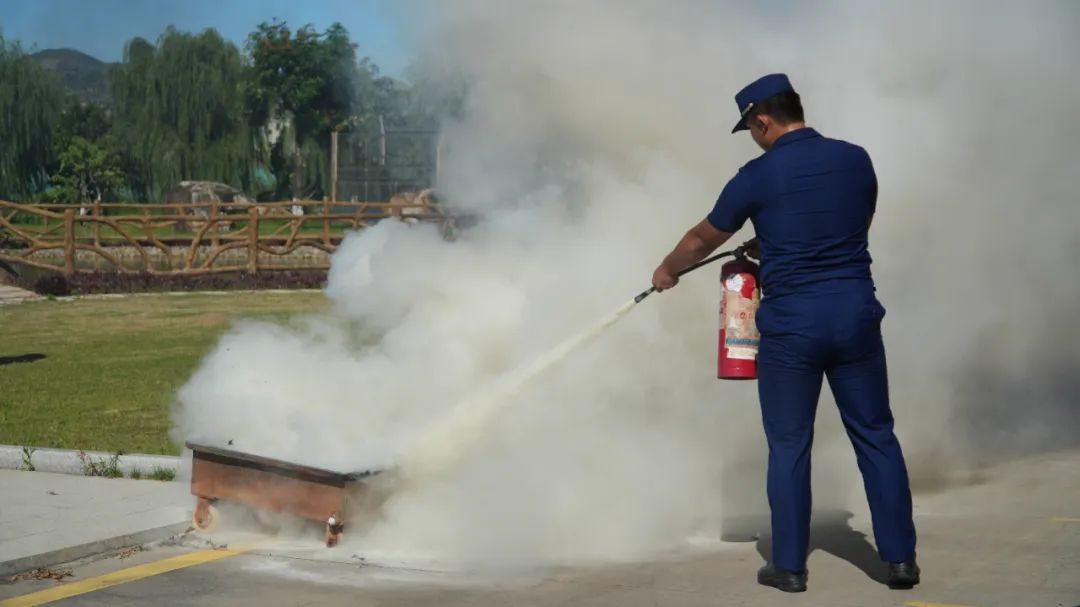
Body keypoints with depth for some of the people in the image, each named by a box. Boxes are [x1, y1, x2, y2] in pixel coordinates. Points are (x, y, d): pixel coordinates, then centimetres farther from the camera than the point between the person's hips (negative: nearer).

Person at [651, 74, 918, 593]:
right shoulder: (856, 160, 4)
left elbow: (702, 239, 8)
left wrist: (667, 269, 29)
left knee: (789, 446, 8)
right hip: (856, 315, 3)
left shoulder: (757, 177, -5)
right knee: (876, 437, 10)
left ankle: (789, 565, 13)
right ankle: (900, 558, 11)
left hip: (790, 323, -3)